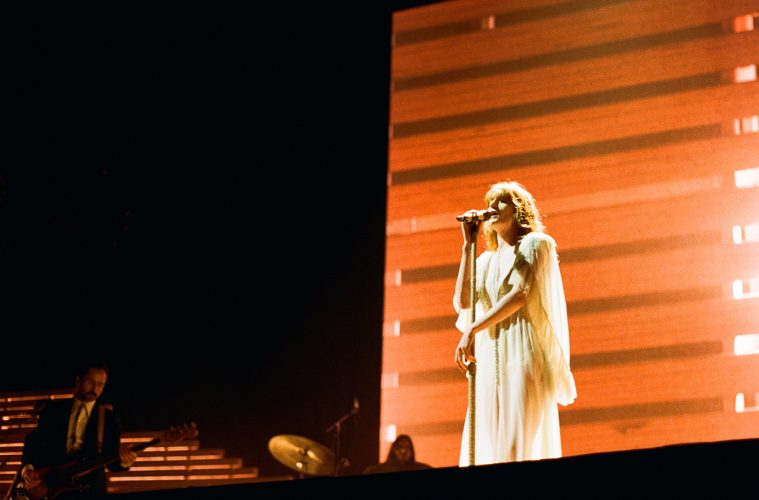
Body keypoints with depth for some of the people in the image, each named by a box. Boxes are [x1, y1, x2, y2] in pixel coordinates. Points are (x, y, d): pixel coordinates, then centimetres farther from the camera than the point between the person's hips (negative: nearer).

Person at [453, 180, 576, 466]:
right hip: (489, 359, 6)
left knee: (519, 445, -17)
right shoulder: (486, 260, 23)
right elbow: (462, 302, 5)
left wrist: (472, 329, -16)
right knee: (486, 447, -4)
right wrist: (469, 244, 7)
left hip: (523, 353, -6)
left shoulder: (535, 244, 7)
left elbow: (521, 294, -9)